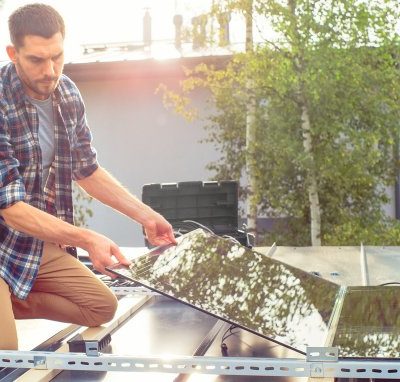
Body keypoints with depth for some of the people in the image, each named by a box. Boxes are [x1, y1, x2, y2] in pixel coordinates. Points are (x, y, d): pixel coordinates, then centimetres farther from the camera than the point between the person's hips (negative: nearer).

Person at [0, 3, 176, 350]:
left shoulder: (67, 94, -4)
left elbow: (87, 171, 10)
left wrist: (146, 215, 4)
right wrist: (87, 240, -35)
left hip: (42, 244, 7)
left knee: (103, 306, 12)